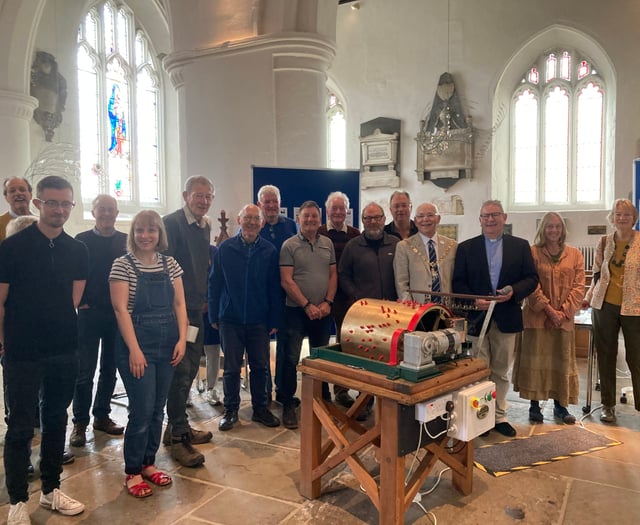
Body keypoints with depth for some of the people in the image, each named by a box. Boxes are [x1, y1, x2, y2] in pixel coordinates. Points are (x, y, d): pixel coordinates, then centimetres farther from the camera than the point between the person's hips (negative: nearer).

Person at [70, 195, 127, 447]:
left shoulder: (126, 241, 5)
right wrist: (80, 302, -6)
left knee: (110, 368, 12)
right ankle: (80, 423, 14)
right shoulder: (81, 240, 0)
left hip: (118, 313, 3)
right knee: (85, 371, 0)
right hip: (89, 313, -2)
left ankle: (102, 416, 26)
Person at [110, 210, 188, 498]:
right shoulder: (123, 264, -6)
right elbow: (121, 309, -11)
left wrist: (182, 339, -5)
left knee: (158, 409, 12)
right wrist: (134, 349, -17)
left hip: (167, 344, 5)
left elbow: (179, 304, 6)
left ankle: (148, 463, 28)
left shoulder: (170, 264, 7)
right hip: (137, 343, -4)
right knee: (142, 410, -2)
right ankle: (132, 472, 16)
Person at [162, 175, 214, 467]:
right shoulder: (171, 223, -13)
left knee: (191, 368, 15)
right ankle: (178, 438, 6)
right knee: (181, 371, -6)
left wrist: (203, 298, 14)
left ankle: (177, 427, 30)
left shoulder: (205, 227, 14)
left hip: (195, 309, 9)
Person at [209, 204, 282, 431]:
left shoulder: (269, 251, -1)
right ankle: (231, 410, 23)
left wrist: (274, 320, 0)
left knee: (260, 367, 9)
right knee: (231, 368, 7)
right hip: (230, 319, -1)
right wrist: (213, 316, 1)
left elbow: (274, 288, 2)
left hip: (259, 321, 1)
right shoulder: (225, 248, -3)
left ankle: (260, 408, 26)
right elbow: (214, 283, 2)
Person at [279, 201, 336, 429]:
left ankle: (323, 401, 29)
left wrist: (327, 302, -5)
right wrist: (307, 305, -13)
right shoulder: (289, 245, -5)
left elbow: (333, 275, 9)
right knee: (291, 358, 0)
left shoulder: (327, 243, 8)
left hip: (322, 311, 4)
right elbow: (286, 281, -10)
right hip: (297, 310, -4)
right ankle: (288, 406, 11)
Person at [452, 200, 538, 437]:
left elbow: (532, 278, 3)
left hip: (507, 318, 2)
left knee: (501, 372, 13)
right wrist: (474, 300, -16)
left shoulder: (521, 246, 6)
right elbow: (458, 283, 0)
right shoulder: (466, 248, 3)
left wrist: (513, 291, -16)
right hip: (476, 318, -1)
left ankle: (499, 416, 25)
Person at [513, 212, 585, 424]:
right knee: (535, 359, 0)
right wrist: (549, 309, -14)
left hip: (564, 317, 3)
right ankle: (534, 405, 10)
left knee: (562, 361, 9)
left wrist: (564, 311, -9)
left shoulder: (575, 254, 8)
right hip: (537, 316, -2)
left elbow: (578, 287, 2)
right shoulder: (532, 252, 0)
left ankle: (560, 405, 21)